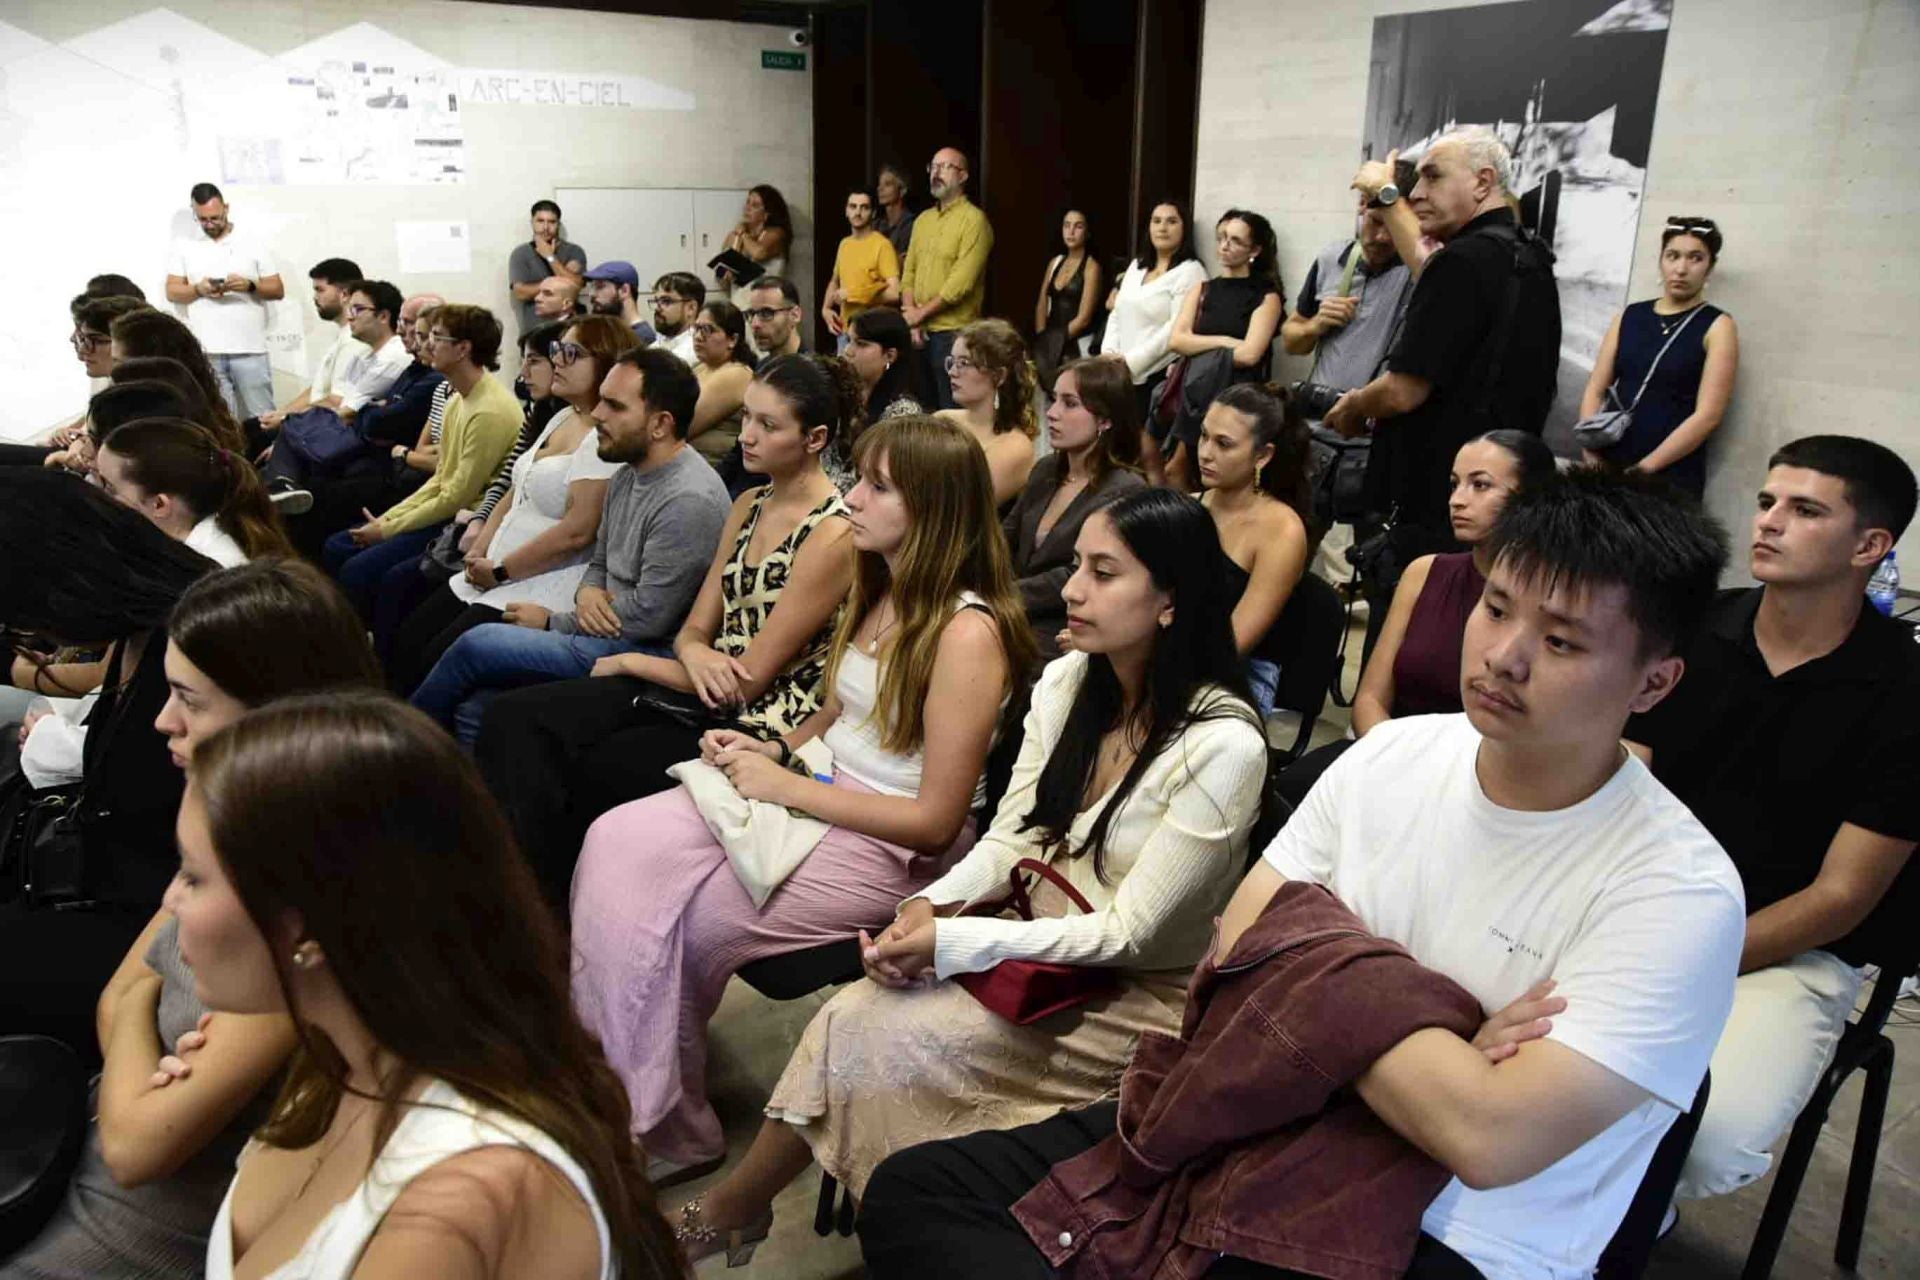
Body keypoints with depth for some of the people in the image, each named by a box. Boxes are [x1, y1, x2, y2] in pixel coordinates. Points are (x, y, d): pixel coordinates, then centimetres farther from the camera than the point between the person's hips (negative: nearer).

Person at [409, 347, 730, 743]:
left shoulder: (689, 500, -21)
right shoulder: (629, 473, 11)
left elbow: (649, 617, -22)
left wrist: (551, 621, -8)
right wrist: (587, 592, -4)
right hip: (608, 634, 9)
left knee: (478, 645, -11)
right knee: (475, 700, -7)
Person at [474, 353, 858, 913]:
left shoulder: (833, 535, -15)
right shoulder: (749, 506, 12)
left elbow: (749, 681, -15)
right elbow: (695, 627, 12)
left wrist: (629, 662, -3)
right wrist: (695, 653, -14)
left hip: (757, 727, -7)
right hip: (703, 694, 8)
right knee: (513, 719, -12)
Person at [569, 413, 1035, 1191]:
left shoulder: (967, 632, -21)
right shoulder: (879, 593, 6)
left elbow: (934, 821, -20)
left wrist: (786, 788, -17)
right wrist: (773, 749, 1)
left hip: (890, 850, -8)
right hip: (814, 792, 8)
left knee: (669, 921, -13)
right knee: (617, 845, -9)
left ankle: (670, 1133, 12)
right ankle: (617, 1090, 2)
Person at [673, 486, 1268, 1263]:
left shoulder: (1223, 747, -22)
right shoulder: (1065, 683, -1)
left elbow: (1128, 931, -20)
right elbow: (1008, 840, 3)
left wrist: (954, 943, -25)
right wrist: (935, 903, -18)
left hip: (1134, 993, -6)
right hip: (1039, 947, 6)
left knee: (871, 1036, -21)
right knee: (854, 1015, -21)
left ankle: (727, 1212, 1)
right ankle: (729, 1210, -3)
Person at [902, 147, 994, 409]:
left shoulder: (974, 220, -8)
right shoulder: (922, 220, 16)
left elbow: (961, 284, -16)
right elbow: (908, 273, 13)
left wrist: (920, 313, -9)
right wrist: (913, 319, -2)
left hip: (955, 333, -7)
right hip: (921, 332, 7)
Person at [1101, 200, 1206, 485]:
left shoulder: (1190, 271, -7)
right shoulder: (1136, 266, 17)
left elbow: (1177, 330, -15)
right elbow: (1117, 313, 17)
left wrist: (1130, 361, -18)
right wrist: (1109, 354, 0)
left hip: (1159, 376, -7)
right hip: (1124, 376, 7)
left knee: (1150, 456, -4)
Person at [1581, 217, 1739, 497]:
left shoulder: (1717, 327, 1)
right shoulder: (1628, 316, 11)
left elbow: (1708, 415, -8)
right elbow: (1595, 390, 7)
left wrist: (1643, 469, -14)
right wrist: (1592, 453, -8)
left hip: (1670, 476, -3)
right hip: (1606, 466, 3)